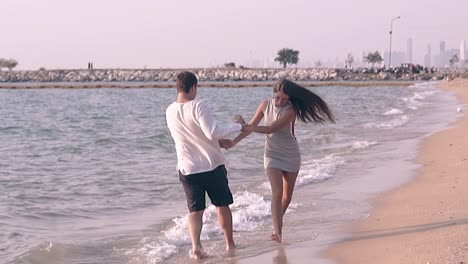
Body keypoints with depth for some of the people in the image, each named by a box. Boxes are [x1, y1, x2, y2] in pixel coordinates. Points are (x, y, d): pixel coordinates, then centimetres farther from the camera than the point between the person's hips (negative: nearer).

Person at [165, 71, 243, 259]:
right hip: (212, 165, -3)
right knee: (222, 205, 15)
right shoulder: (198, 106, -18)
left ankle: (196, 246, -14)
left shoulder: (170, 112, 3)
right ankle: (230, 243, 27)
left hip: (188, 169, 3)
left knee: (195, 210, 6)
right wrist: (236, 126, -13)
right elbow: (213, 131, -26)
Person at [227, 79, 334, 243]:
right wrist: (234, 141, -8)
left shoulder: (290, 111, -21)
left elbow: (271, 129, -27)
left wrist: (245, 126, -30)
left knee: (287, 196, 11)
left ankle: (278, 222, 34)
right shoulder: (266, 105, -7)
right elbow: (252, 126, 1)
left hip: (291, 156, -1)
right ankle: (277, 231, -19)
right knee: (277, 193, -15)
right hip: (272, 155, 1)